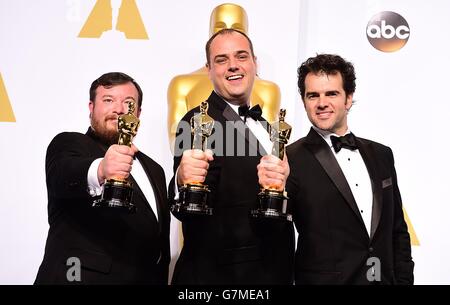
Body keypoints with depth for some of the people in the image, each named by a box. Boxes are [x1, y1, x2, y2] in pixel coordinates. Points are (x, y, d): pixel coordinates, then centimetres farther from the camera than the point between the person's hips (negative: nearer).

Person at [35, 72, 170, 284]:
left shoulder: (153, 170, 13)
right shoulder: (69, 144, -6)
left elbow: (161, 244, 13)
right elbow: (63, 175, -29)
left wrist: (161, 279, -1)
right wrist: (100, 170, -48)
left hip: (147, 278, 6)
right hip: (80, 277, -6)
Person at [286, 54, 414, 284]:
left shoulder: (381, 155, 5)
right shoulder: (290, 160, -12)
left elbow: (398, 231, 10)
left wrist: (403, 280, 2)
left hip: (386, 278, 5)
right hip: (323, 279, -5)